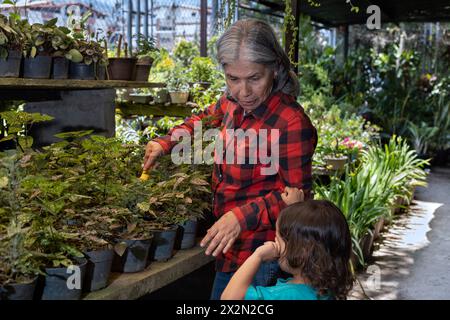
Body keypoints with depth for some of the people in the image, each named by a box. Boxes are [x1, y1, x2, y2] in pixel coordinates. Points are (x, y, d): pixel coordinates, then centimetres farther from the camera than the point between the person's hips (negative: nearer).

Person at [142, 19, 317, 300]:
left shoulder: (291, 123, -26)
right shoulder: (233, 104, -1)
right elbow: (206, 118, 22)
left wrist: (243, 216, -32)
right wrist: (166, 143, 12)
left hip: (260, 255, -7)